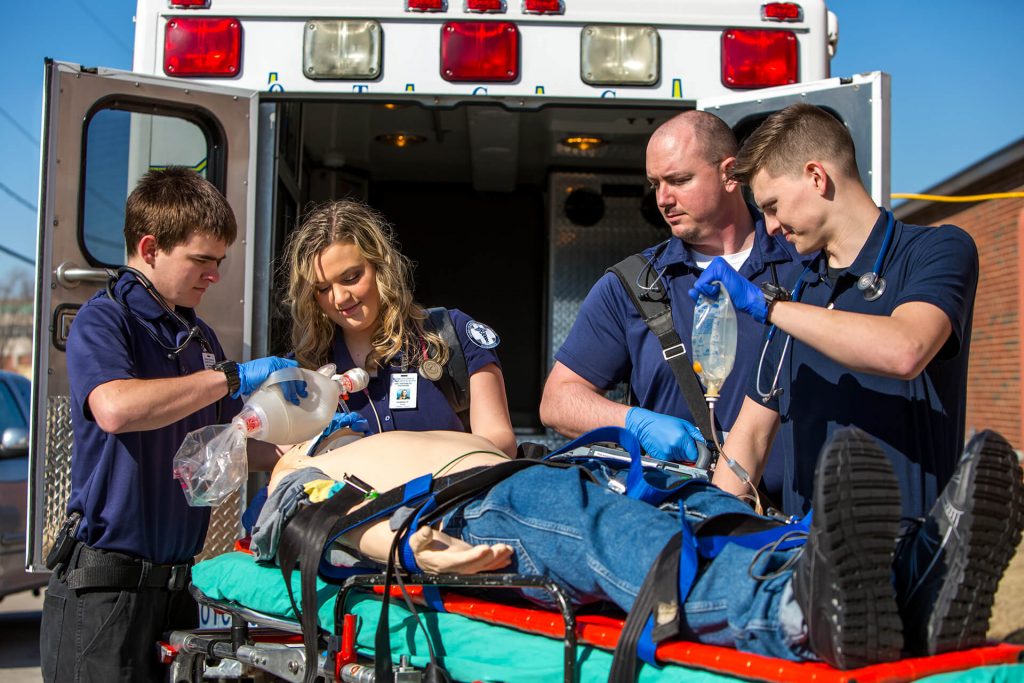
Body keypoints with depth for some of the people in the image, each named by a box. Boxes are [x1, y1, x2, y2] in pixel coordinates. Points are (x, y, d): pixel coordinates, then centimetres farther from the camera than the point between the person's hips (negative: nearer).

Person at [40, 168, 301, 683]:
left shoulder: (200, 336, 16)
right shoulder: (102, 320, -8)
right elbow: (115, 409, -29)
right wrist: (232, 377, -22)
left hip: (177, 578, 7)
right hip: (105, 581, -7)